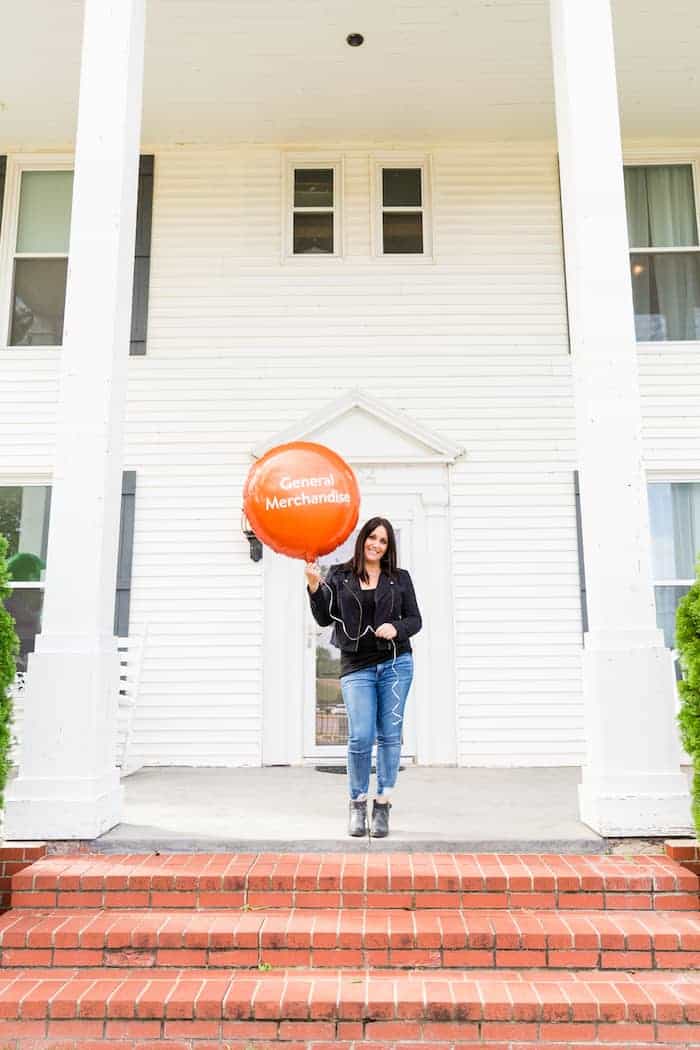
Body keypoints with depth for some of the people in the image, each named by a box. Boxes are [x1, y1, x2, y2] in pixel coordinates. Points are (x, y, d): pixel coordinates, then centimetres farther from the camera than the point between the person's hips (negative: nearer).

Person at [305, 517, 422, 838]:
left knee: (389, 735, 3)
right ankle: (357, 803, 14)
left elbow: (415, 620, 8)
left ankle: (383, 805, 16)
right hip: (356, 666, -1)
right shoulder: (339, 576, 6)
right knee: (360, 737, -8)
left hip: (395, 663, 1)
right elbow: (324, 619, 1)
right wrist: (314, 587, -13)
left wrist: (396, 628, -12)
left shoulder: (400, 578, 8)